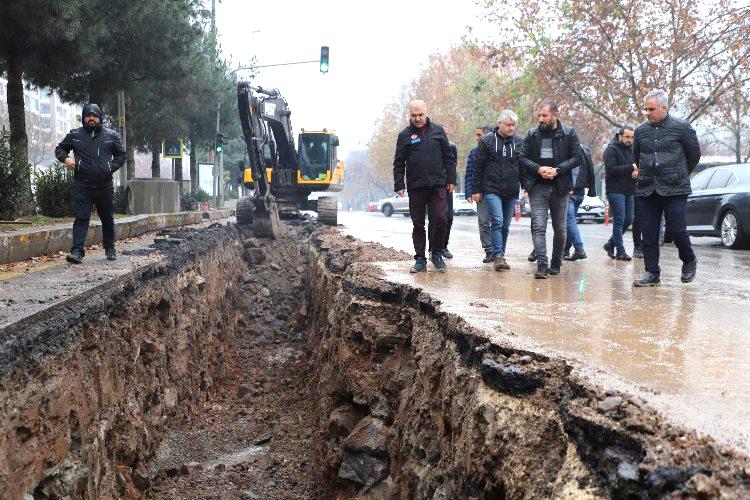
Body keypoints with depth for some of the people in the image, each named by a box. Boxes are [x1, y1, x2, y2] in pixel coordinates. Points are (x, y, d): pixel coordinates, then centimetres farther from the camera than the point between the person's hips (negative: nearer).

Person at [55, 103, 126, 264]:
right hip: (82, 185, -1)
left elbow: (122, 155, 15)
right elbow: (59, 149, 17)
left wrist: (112, 167, -1)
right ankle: (77, 251, -12)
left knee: (107, 218, 13)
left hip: (104, 185, 1)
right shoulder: (74, 135, 6)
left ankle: (110, 249, 28)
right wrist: (65, 158, -5)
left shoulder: (111, 136, 7)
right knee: (81, 218, -9)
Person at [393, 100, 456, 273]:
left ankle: (437, 253, 9)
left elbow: (448, 158, 11)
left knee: (441, 219, -10)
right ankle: (420, 259, 13)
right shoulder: (405, 135, 4)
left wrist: (451, 180, 6)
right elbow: (398, 162, 5)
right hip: (415, 186, 0)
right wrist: (399, 185, -2)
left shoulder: (438, 131, 8)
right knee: (418, 224, 5)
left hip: (438, 185, 0)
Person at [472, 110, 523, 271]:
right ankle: (498, 256, -16)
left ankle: (500, 255, 20)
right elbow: (478, 166, 1)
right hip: (492, 190, -4)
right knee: (497, 221, -16)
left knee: (505, 225, 9)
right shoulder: (487, 141, -1)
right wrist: (476, 190, -1)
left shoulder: (520, 142, 7)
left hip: (512, 192, 4)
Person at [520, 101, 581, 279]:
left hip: (559, 186, 0)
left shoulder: (569, 134, 1)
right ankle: (542, 265, -15)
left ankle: (556, 263, 24)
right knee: (538, 227, -11)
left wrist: (557, 170, -14)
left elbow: (576, 157, -2)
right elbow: (523, 157, 6)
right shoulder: (532, 135, 6)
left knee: (560, 229, 8)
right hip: (537, 187, 0)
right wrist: (538, 169, -12)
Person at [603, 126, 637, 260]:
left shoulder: (631, 149, 16)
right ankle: (620, 251, -4)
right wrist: (630, 167, -17)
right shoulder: (611, 149, -7)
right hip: (615, 190, -8)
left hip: (629, 191, 8)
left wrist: (636, 170, -1)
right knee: (619, 220, -9)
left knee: (628, 219, 8)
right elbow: (610, 169, -18)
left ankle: (610, 244, 22)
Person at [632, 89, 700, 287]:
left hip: (674, 190, -4)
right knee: (649, 234, 2)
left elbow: (694, 154, 7)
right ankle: (652, 273, 10)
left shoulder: (681, 127, -3)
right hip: (646, 190, 4)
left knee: (677, 230, -6)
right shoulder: (640, 131, 9)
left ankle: (689, 261, 21)